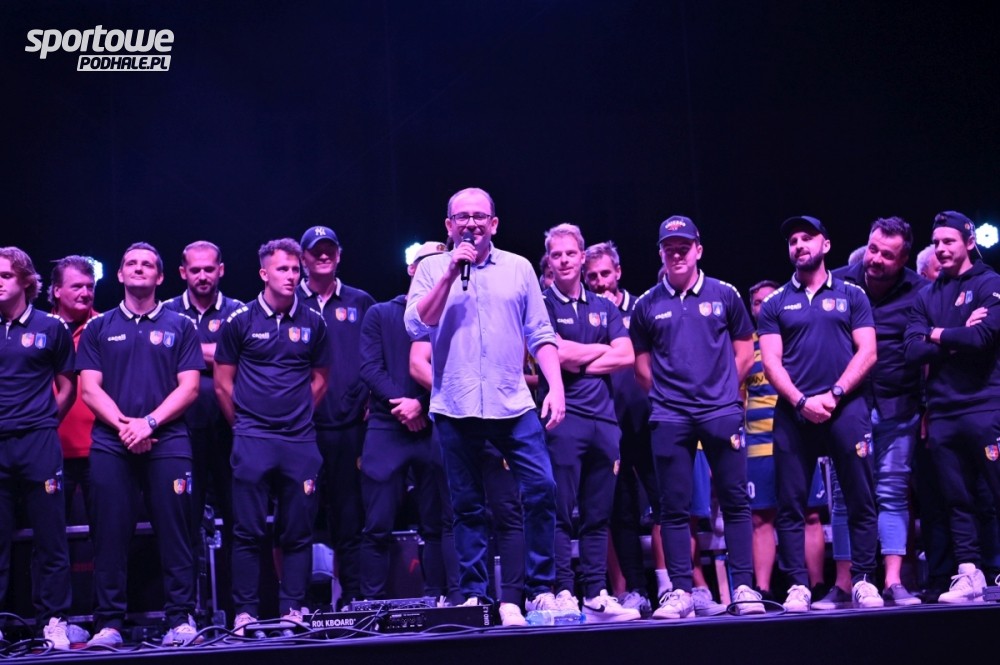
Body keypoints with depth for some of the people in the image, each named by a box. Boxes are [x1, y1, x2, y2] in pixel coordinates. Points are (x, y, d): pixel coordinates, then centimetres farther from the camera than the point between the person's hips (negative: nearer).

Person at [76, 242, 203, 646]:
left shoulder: (180, 326, 10)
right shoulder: (99, 328, 13)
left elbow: (189, 387, 2)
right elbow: (89, 388, 5)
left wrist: (149, 422, -11)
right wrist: (122, 425, -9)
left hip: (167, 442, -1)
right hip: (110, 445, 1)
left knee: (174, 533, -2)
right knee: (110, 535, 0)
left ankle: (180, 618, 2)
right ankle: (108, 623, 5)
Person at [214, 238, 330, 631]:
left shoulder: (313, 322, 8)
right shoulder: (240, 320, 1)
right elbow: (222, 383, 6)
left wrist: (298, 417, 11)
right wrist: (244, 425, 8)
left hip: (300, 440, 2)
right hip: (252, 440, -2)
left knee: (298, 532, 4)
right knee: (248, 531, -2)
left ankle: (292, 609, 10)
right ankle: (245, 612, 4)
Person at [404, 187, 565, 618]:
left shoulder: (519, 268, 10)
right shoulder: (432, 269, 7)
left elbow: (540, 334, 9)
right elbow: (416, 326, -7)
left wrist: (556, 387, -1)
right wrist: (451, 274, -12)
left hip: (514, 405, 1)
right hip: (455, 407, 0)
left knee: (542, 489, -8)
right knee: (467, 506, 5)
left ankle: (541, 587, 3)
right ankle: (473, 594, 14)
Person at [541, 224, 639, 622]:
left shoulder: (603, 307, 18)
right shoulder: (542, 304, 4)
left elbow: (626, 356, 6)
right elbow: (557, 353, -11)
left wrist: (580, 363, -5)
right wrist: (601, 349, 3)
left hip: (603, 417, 5)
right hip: (563, 416, -5)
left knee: (598, 515, 6)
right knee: (561, 512, -6)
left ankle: (595, 596, 9)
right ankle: (563, 594, -4)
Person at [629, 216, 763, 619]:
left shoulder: (724, 295, 8)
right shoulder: (647, 305, 9)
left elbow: (744, 352, 12)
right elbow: (641, 365, 14)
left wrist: (722, 388, 5)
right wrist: (666, 394, 7)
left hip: (722, 411, 0)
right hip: (669, 417, 1)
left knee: (735, 501, -1)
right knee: (674, 507, 1)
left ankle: (743, 587, 4)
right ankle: (681, 591, 5)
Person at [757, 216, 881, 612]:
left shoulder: (851, 296, 10)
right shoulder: (775, 304, 12)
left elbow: (867, 352, 2)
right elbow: (771, 361, 3)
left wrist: (834, 394, -10)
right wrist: (801, 401, -11)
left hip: (846, 408, -1)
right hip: (793, 412, 1)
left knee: (861, 500, -2)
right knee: (790, 503, -2)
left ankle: (863, 580, 4)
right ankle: (798, 585, 2)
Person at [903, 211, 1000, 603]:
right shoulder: (926, 297, 16)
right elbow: (913, 351, 3)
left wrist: (938, 335, 0)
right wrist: (958, 338, -8)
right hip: (941, 413, 5)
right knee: (957, 500, 6)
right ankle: (968, 576, 10)